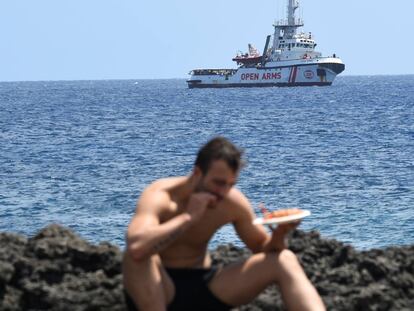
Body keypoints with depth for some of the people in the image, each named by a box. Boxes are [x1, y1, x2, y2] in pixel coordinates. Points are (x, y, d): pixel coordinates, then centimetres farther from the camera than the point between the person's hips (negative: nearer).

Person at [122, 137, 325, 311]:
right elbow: (136, 247, -43)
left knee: (284, 260, -13)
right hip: (158, 290, -5)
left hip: (202, 285, 5)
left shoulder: (233, 202, -6)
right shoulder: (160, 197, -23)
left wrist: (279, 234, -18)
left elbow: (262, 248, 6)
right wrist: (189, 217, -36)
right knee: (141, 256, -40)